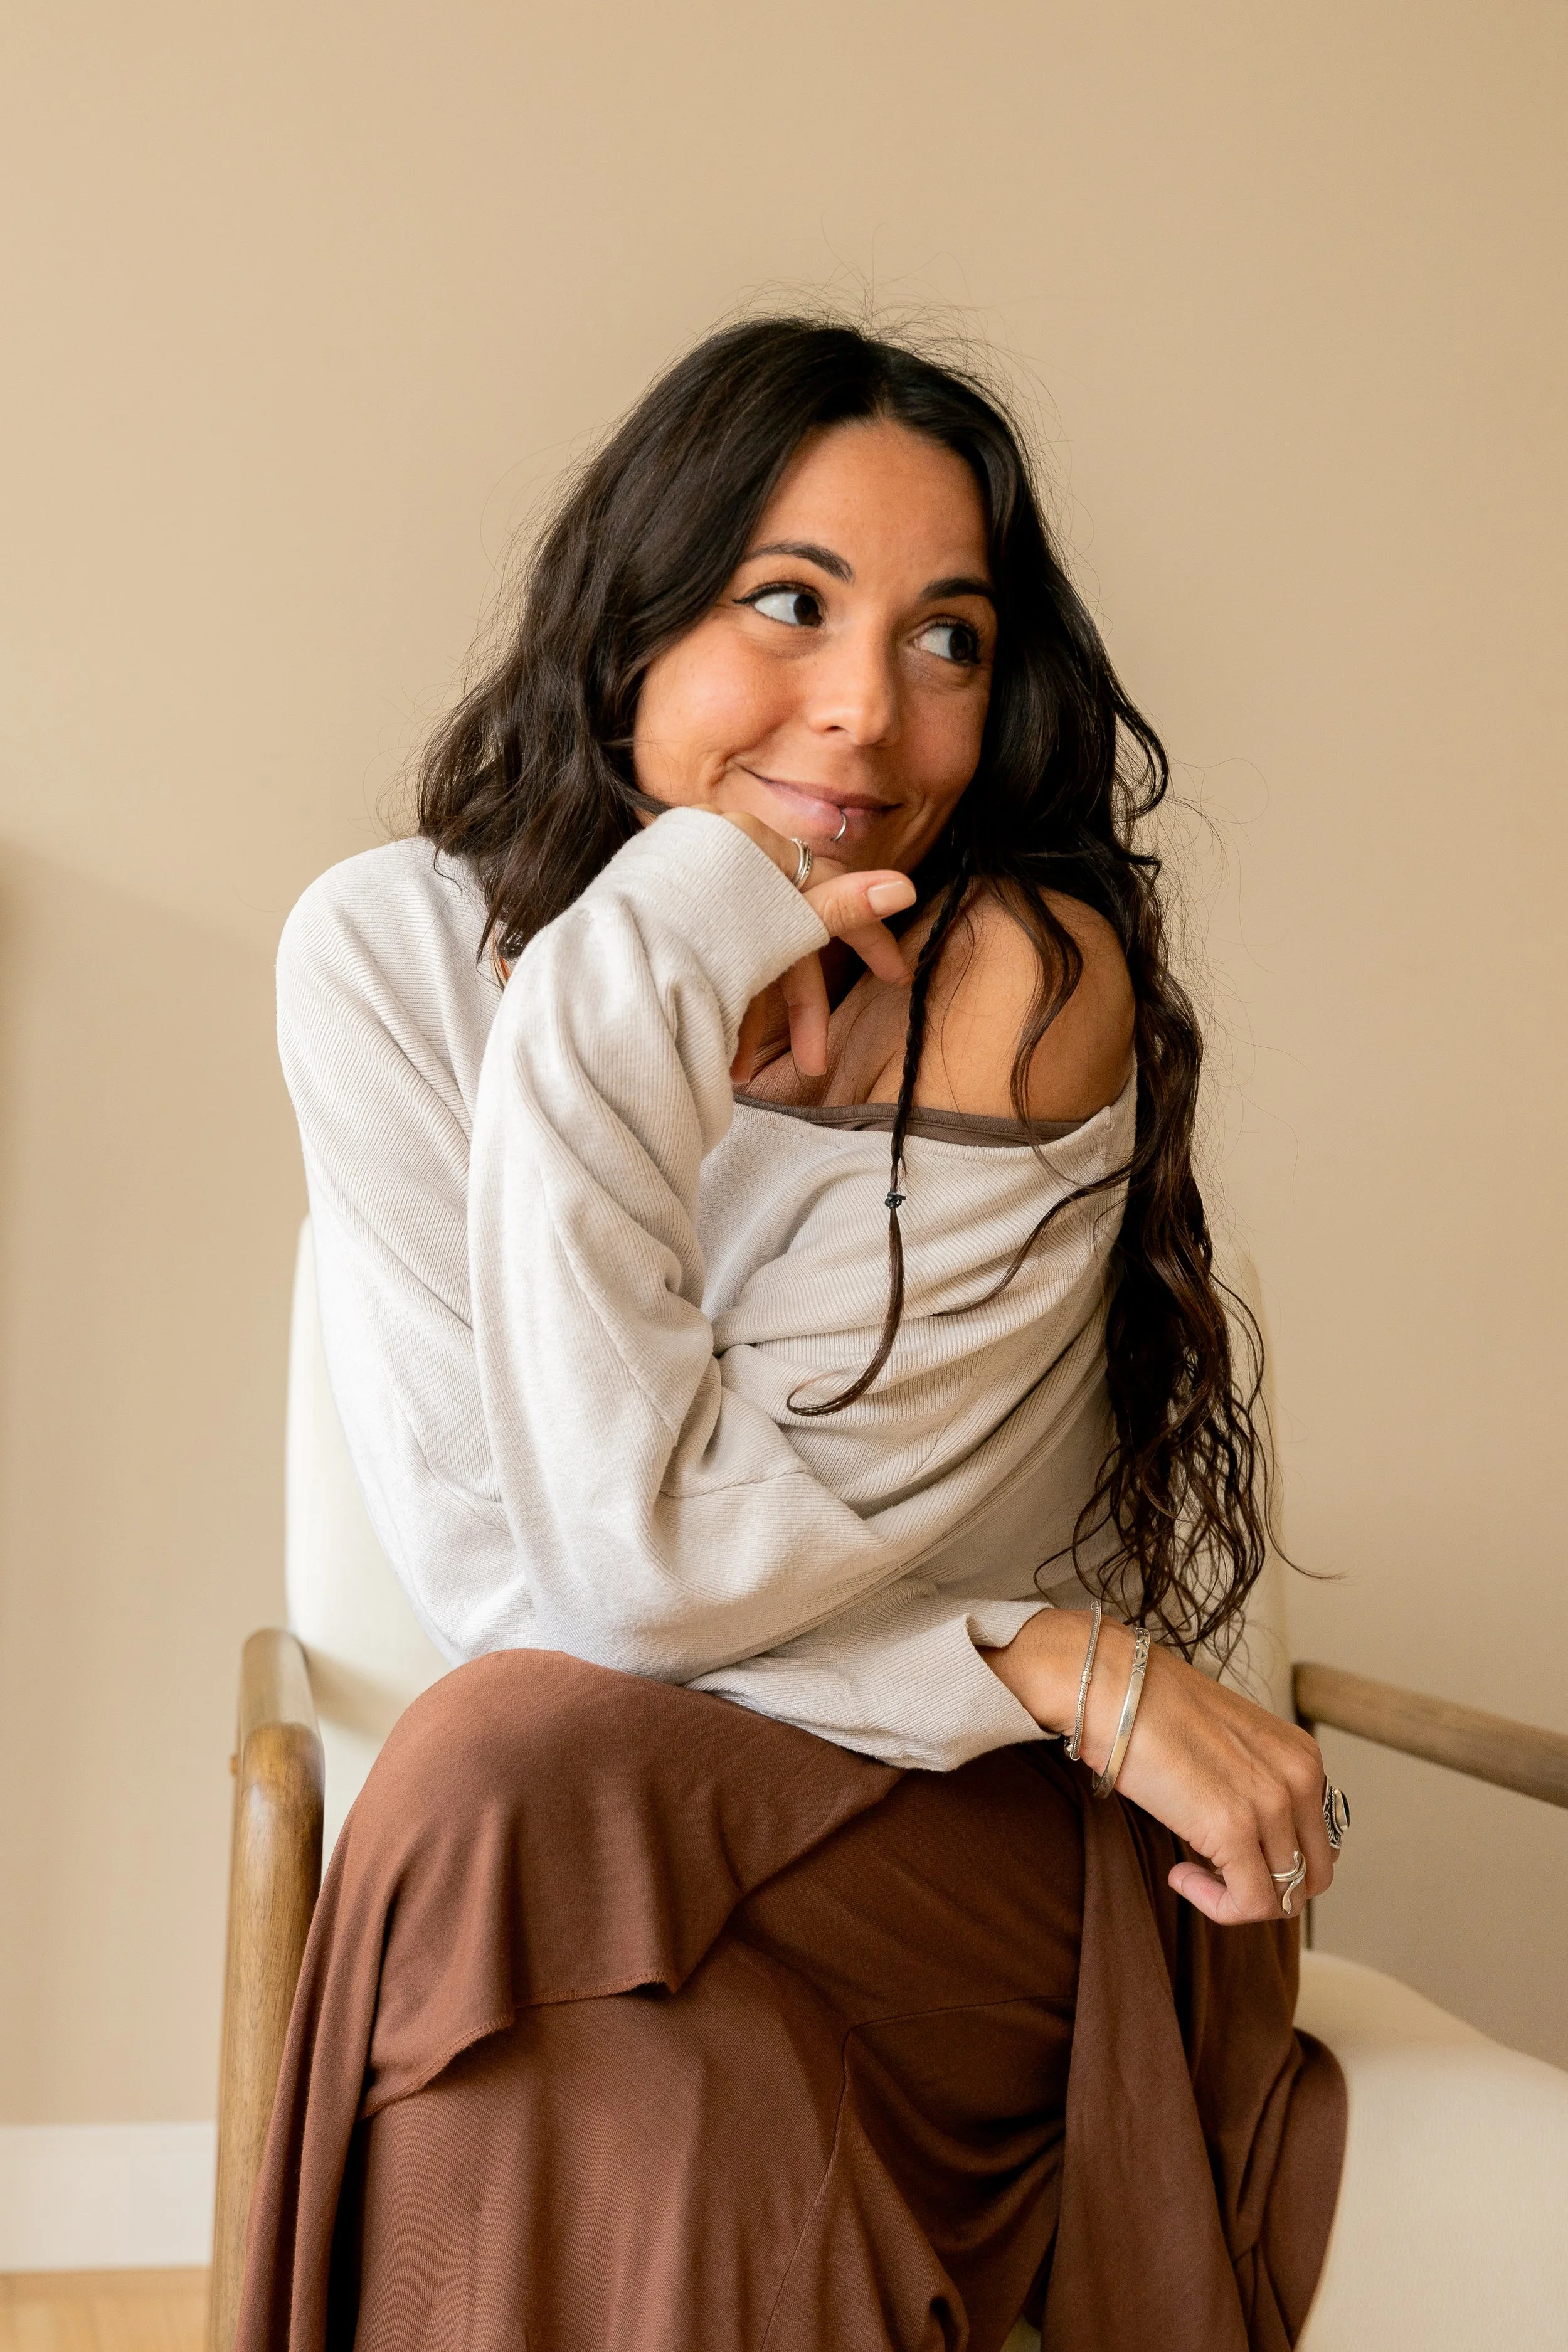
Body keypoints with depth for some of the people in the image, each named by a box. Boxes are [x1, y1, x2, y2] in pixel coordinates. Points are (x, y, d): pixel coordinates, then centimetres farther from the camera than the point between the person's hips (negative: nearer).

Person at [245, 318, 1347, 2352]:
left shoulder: (1037, 987, -16)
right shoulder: (393, 948, -8)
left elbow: (648, 1564, -21)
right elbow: (492, 1579, -14)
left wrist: (613, 1008, -24)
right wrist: (1051, 1661, -20)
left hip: (1029, 1851, -2)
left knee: (514, 1798, -31)